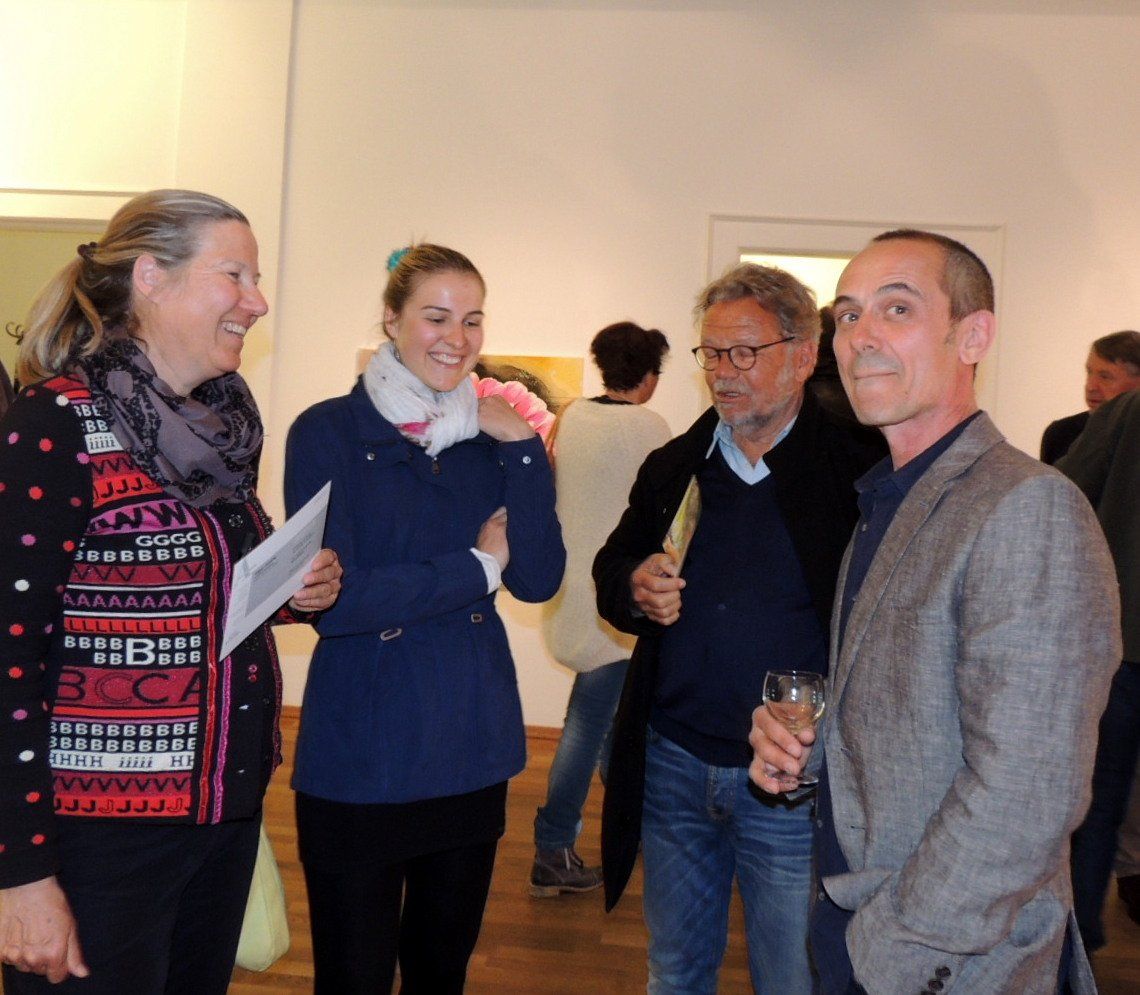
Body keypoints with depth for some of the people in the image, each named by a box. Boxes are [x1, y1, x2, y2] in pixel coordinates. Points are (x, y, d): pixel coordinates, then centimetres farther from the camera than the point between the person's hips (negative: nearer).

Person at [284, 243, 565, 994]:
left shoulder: (492, 439, 5)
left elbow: (539, 581, -5)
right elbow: (329, 598, -18)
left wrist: (525, 448, -12)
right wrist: (476, 566, -10)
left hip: (474, 751, 5)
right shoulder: (329, 433, -8)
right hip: (361, 757, -4)